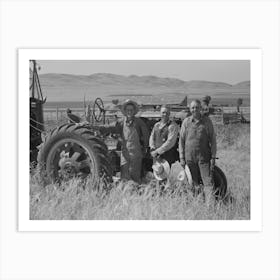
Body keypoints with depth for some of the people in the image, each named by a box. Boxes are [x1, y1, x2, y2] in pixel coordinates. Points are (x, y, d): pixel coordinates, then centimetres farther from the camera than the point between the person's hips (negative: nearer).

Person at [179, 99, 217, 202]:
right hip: (189, 157, 1)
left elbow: (212, 140, 3)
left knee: (208, 182, -8)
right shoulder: (186, 122, 4)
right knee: (194, 184, 7)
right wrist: (182, 158, 3)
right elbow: (181, 140, 8)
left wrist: (213, 157, -3)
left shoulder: (207, 121, 1)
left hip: (204, 157, -1)